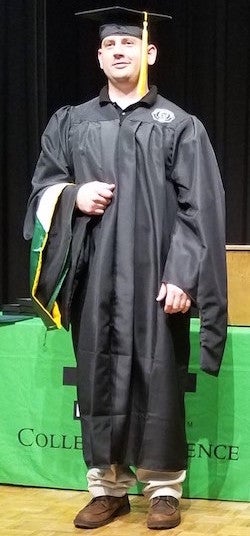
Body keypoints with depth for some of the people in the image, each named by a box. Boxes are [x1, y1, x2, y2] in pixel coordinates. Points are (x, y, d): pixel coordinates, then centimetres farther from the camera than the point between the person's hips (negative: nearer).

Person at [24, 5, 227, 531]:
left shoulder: (180, 126, 2)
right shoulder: (71, 123, 11)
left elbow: (199, 209, -4)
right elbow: (43, 185, 14)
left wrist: (183, 275, -14)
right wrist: (73, 196, -9)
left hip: (154, 277, -3)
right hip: (94, 278, 3)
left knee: (158, 379, 1)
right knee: (98, 378, 6)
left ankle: (164, 487, 12)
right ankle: (107, 486, 17)